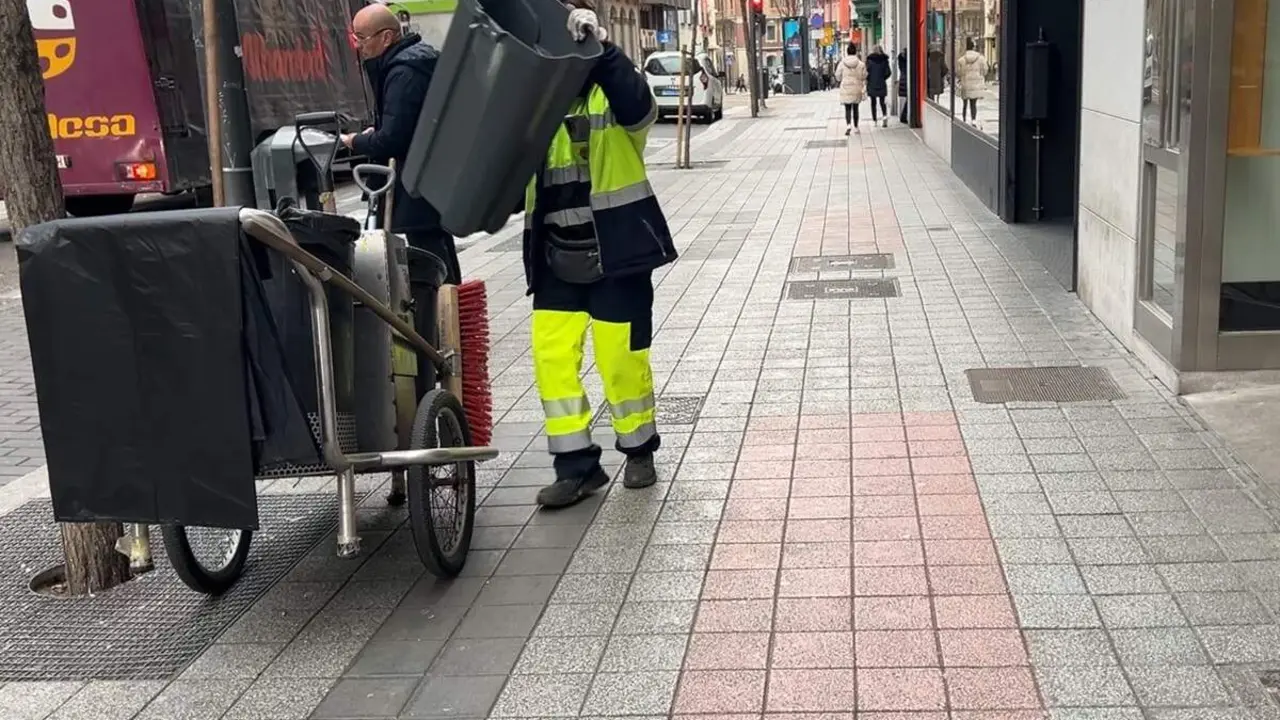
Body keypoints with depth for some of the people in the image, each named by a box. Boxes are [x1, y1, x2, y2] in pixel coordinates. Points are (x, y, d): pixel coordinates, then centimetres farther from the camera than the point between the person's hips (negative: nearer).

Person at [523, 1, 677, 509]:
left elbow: (638, 105, -30)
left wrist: (598, 47, -41)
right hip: (557, 257, 5)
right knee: (551, 354, -1)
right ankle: (577, 464, 10)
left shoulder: (612, 94, -6)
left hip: (615, 252, -4)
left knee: (621, 357, 3)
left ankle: (639, 450, 25)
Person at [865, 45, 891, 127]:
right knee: (882, 101, 7)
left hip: (872, 84, -1)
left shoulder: (869, 59, -4)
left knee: (873, 102, 7)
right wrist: (883, 78, 15)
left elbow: (867, 71, -10)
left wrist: (867, 80, 7)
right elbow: (889, 72, -1)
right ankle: (885, 115, -18)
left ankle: (874, 120, 7)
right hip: (882, 84, 2)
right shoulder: (884, 59, 2)